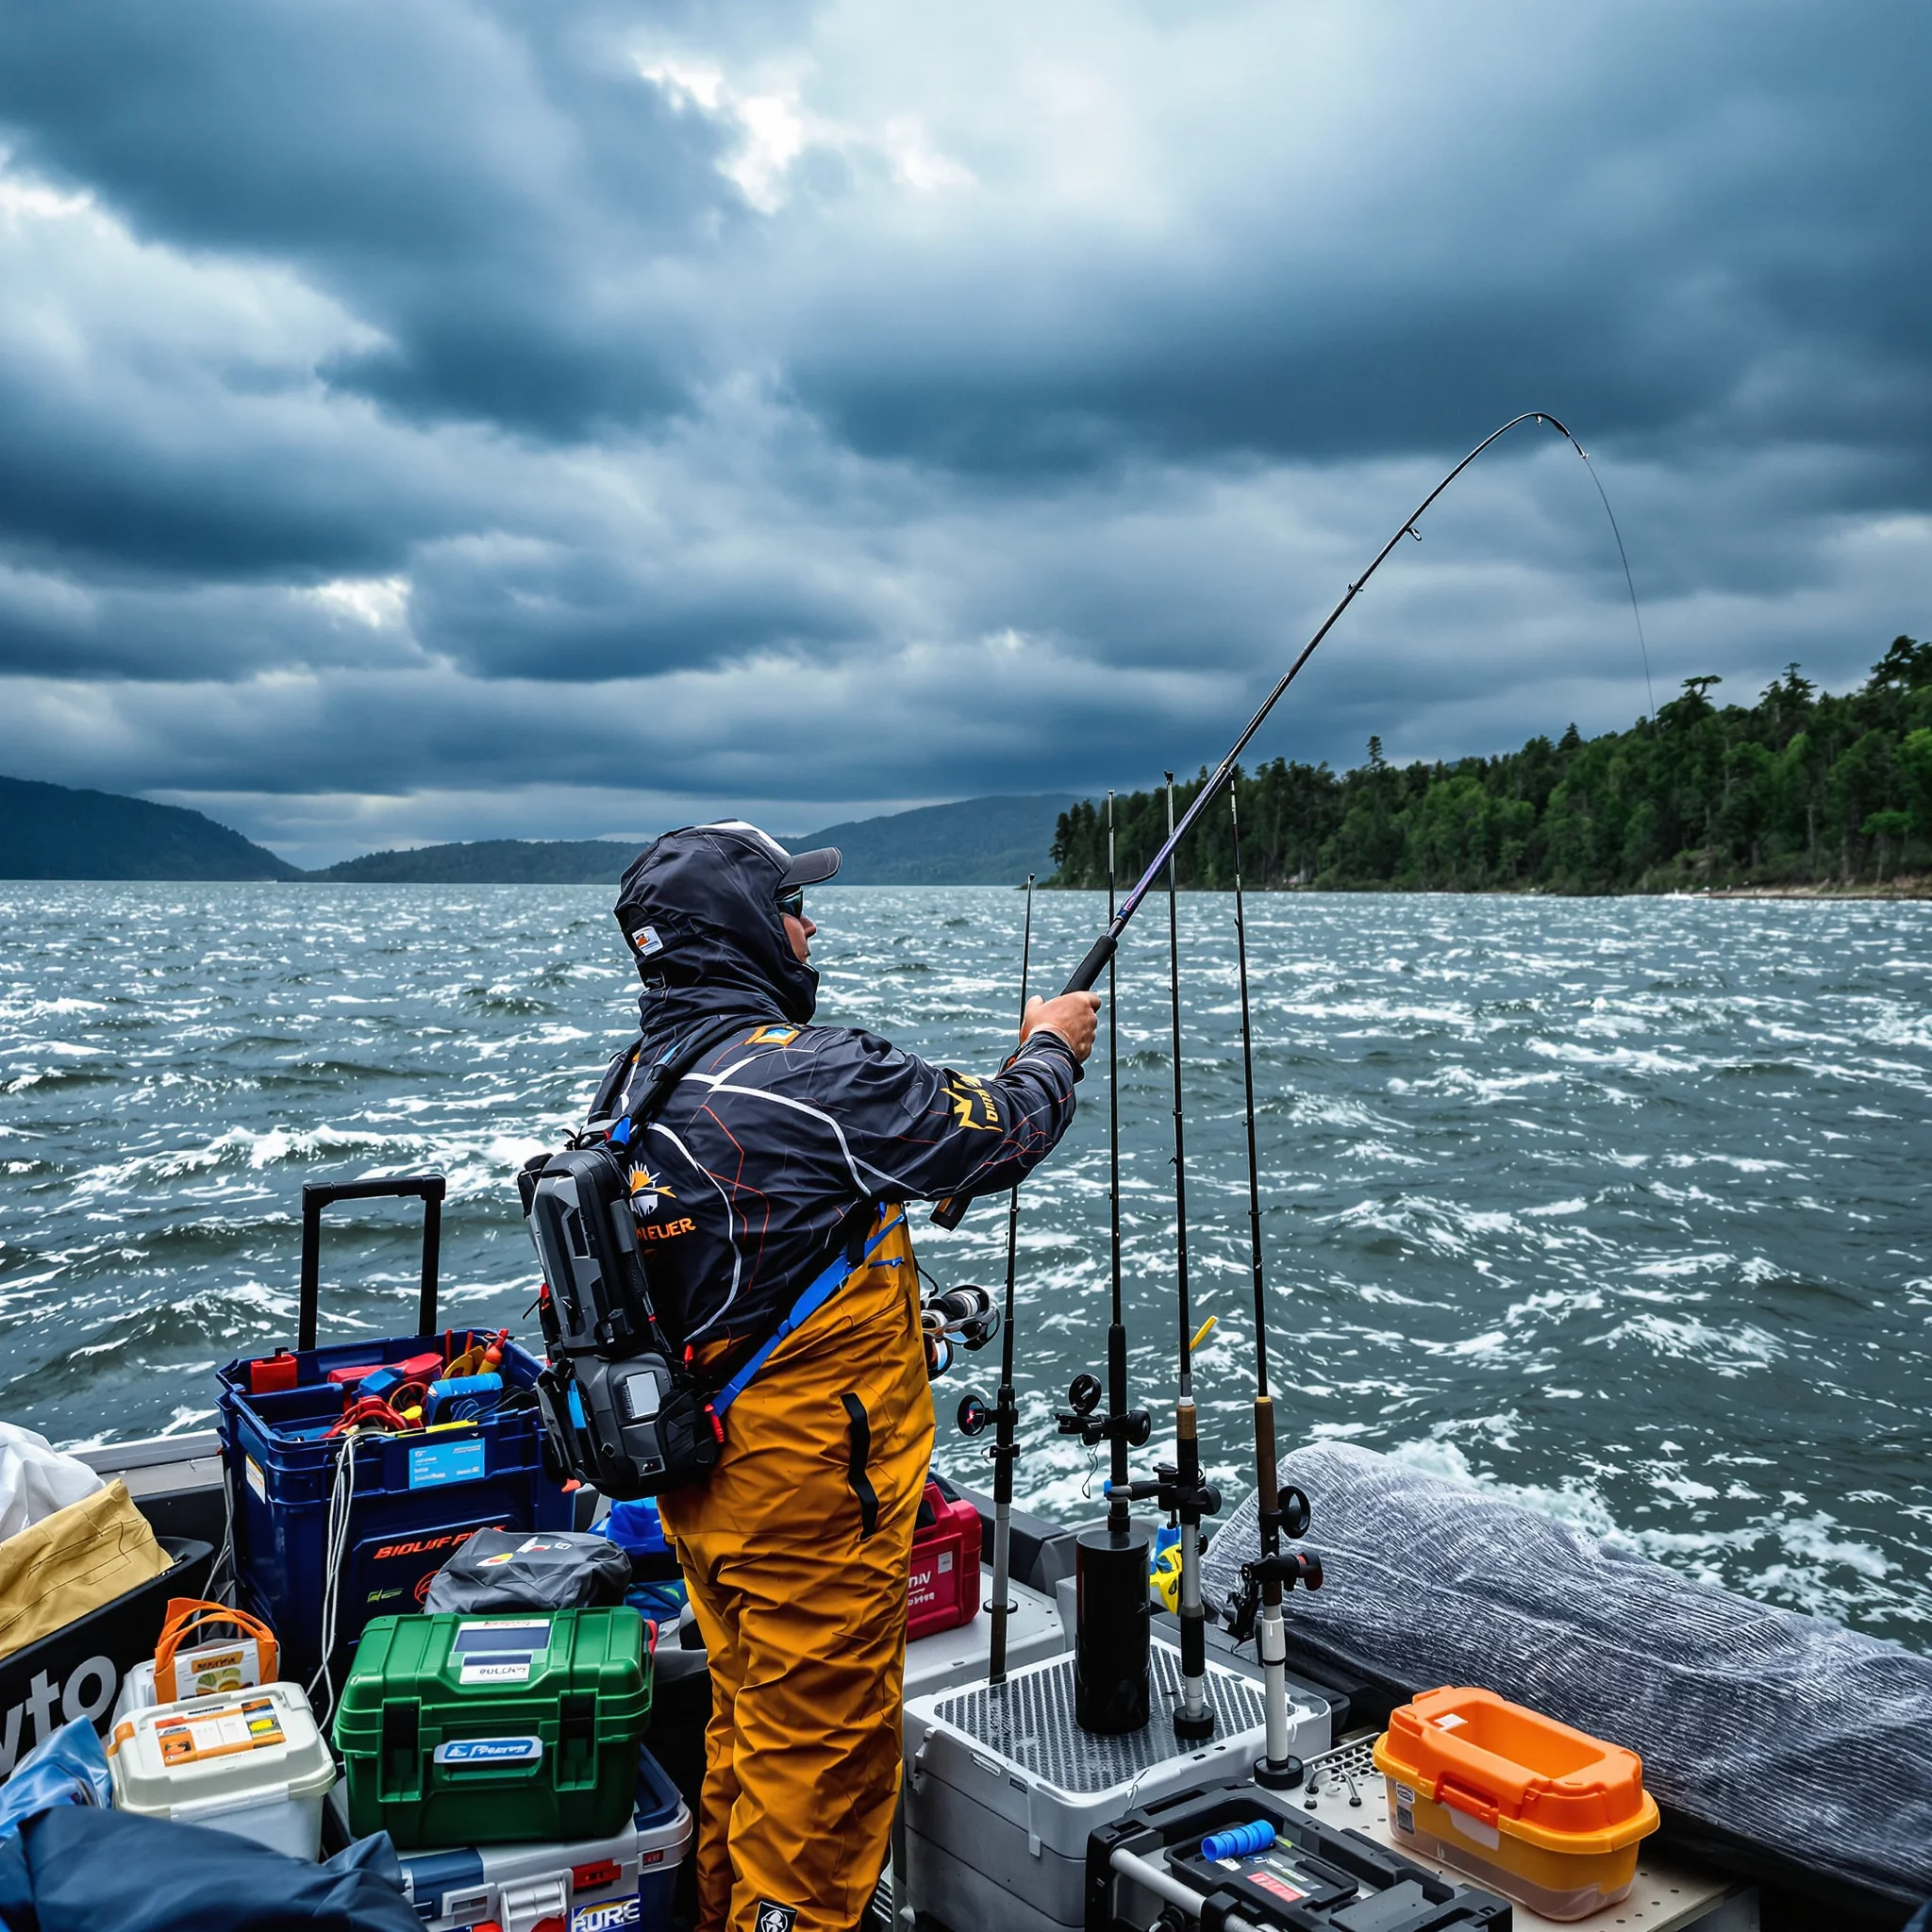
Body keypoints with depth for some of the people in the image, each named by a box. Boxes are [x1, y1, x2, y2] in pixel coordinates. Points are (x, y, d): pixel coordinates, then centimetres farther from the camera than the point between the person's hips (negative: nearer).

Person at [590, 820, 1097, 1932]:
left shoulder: (631, 1086, 3)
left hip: (702, 1485, 9)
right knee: (821, 1751, 8)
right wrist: (1052, 1050, 6)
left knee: (748, 1719, 25)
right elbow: (1001, 1135, -14)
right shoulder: (809, 1074, -24)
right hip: (813, 1497, -9)